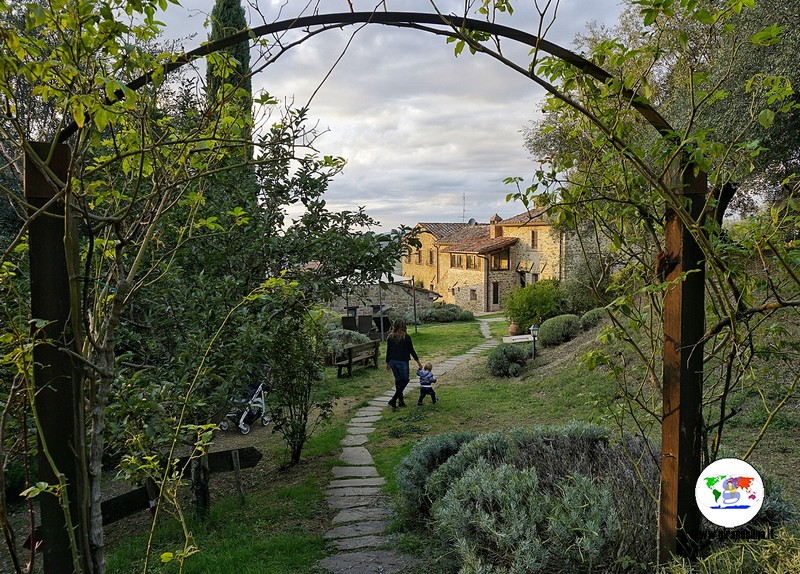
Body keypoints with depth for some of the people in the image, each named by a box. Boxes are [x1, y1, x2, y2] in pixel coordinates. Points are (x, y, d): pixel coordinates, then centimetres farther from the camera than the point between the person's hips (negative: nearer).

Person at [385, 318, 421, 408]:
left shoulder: (390, 337, 2)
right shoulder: (406, 337, -10)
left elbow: (388, 351, 6)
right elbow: (411, 350, -5)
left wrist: (387, 363, 17)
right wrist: (418, 361, 6)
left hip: (393, 361, 5)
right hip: (403, 362, -5)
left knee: (398, 380, 15)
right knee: (404, 380, 7)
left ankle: (401, 401, 19)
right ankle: (393, 400, -7)